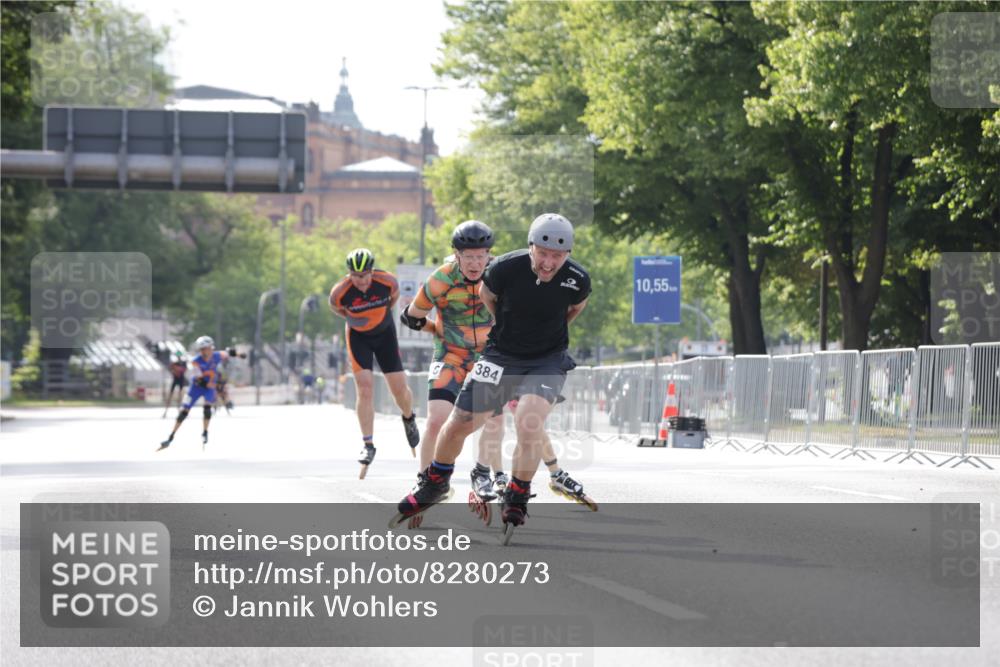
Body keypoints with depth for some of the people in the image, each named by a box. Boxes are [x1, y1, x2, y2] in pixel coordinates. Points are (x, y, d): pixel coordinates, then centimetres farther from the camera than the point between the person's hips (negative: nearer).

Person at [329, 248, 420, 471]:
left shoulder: (387, 281, -24)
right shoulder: (340, 292, -26)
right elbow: (336, 307, -1)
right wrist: (353, 318, -3)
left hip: (384, 333, 1)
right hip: (358, 336, -1)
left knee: (399, 388, 2)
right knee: (365, 388, -15)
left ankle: (409, 419, 36)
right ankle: (368, 445, -9)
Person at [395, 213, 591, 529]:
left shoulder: (577, 280, -18)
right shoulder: (506, 268, -22)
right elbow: (486, 293, 3)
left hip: (548, 360, -1)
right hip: (501, 354, 1)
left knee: (529, 421, -26)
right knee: (460, 423, 5)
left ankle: (517, 497, -4)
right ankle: (435, 484, 33)